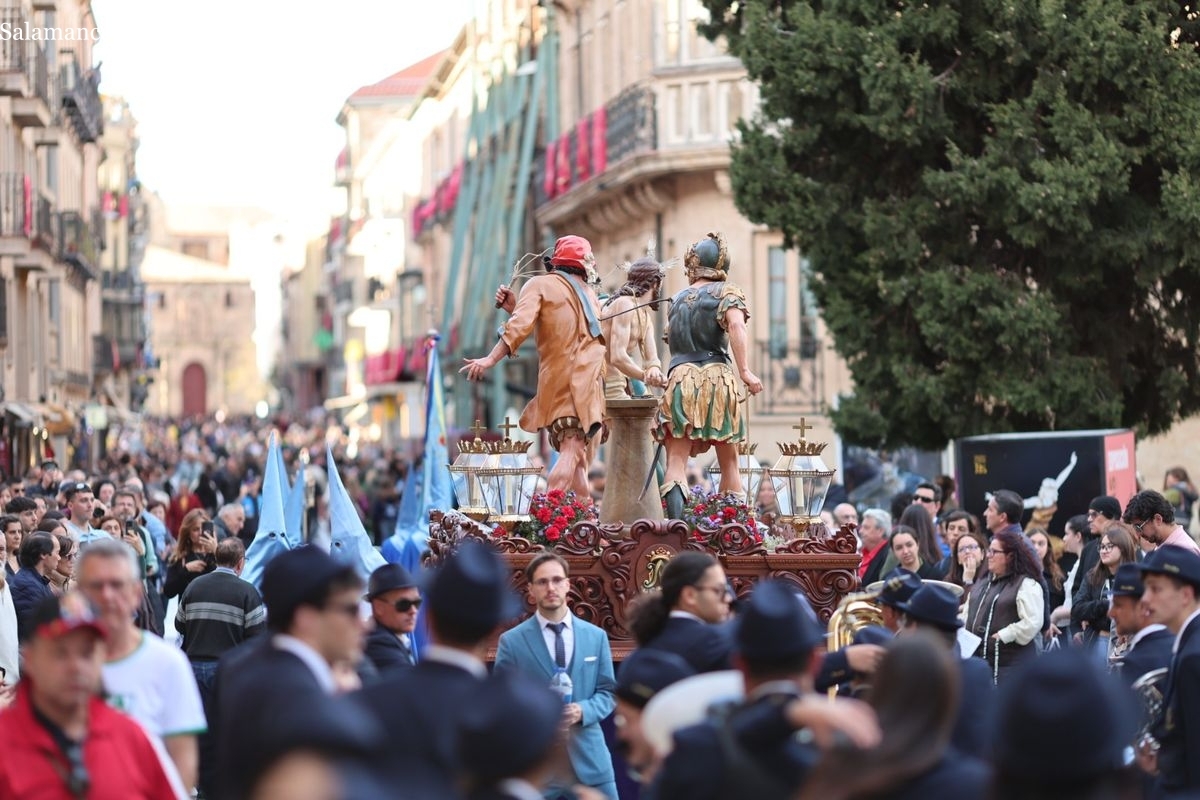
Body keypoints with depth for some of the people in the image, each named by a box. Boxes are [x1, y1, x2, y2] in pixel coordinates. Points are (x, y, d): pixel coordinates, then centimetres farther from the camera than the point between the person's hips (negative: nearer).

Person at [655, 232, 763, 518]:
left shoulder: (678, 299, 20)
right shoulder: (726, 292, 6)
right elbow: (736, 325, -13)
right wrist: (745, 371, -18)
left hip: (679, 378, 2)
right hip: (716, 378, -2)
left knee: (676, 461, -7)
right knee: (729, 463, 8)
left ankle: (676, 524, -26)